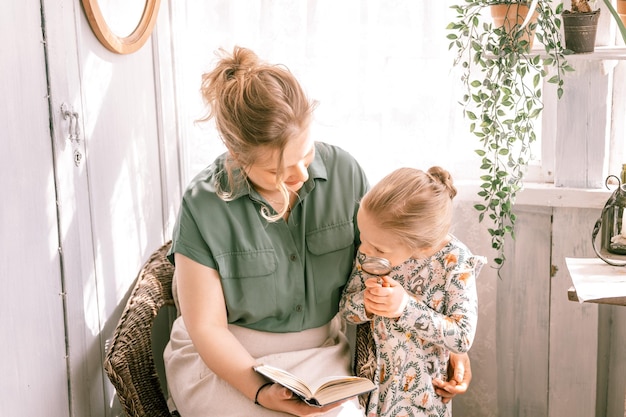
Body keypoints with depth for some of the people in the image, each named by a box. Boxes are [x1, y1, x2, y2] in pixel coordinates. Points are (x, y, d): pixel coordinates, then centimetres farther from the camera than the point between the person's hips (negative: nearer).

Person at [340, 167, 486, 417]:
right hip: (372, 380, 3)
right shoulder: (369, 252, -12)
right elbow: (345, 309, -2)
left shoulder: (454, 262, -22)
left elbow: (463, 339, -22)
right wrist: (365, 303, -24)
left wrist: (407, 307, -32)